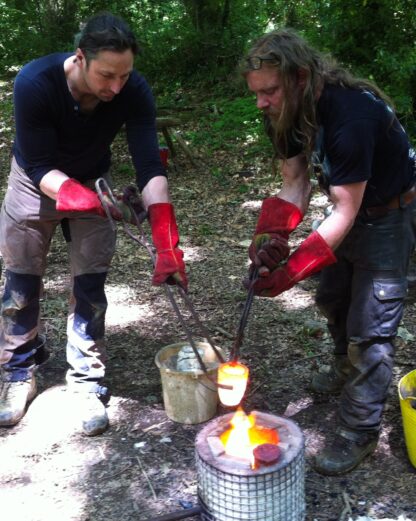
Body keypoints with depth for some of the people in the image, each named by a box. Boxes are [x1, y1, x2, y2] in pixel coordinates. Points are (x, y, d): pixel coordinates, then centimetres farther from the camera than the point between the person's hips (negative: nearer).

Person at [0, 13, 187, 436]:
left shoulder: (134, 92, -28)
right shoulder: (34, 83, -33)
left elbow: (150, 168, -34)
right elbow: (40, 167, -29)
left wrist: (167, 246, -44)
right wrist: (83, 199, -48)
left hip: (93, 181, 1)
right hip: (36, 181, -1)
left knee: (90, 283, -3)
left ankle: (87, 381, 12)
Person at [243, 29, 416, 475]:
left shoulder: (351, 115, -37)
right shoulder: (285, 113, -13)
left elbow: (345, 214, -34)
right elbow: (294, 183, -9)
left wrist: (292, 271, -34)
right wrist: (270, 236, -26)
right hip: (347, 210, 8)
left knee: (369, 328, -5)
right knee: (332, 299, 24)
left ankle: (359, 432, 12)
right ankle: (346, 367, 52)